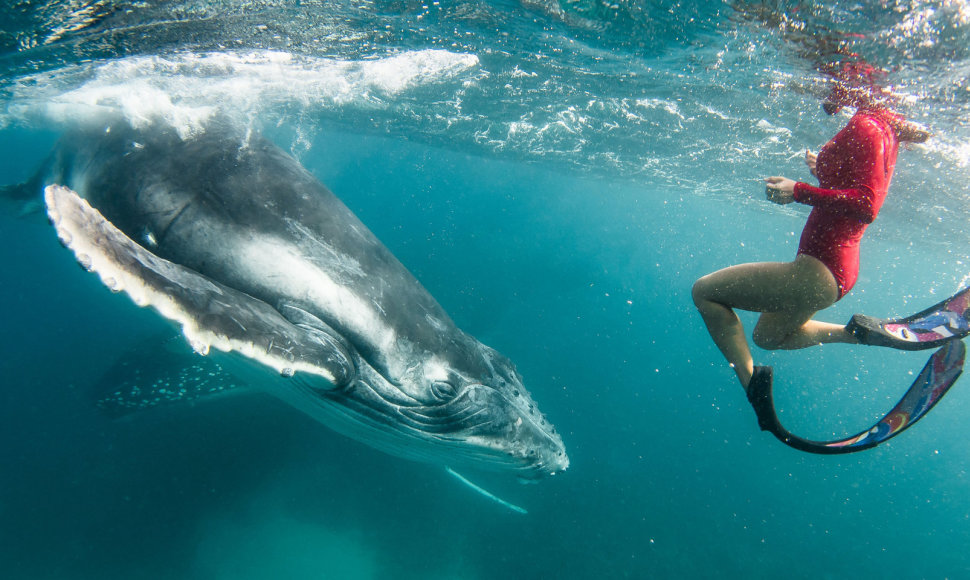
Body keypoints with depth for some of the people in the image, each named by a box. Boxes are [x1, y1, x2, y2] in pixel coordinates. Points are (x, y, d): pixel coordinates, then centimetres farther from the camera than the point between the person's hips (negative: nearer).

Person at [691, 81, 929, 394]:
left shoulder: (865, 125, -16)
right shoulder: (886, 128, 13)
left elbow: (865, 206, -28)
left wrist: (799, 191, -27)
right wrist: (823, 173, 18)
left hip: (819, 270, -11)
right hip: (839, 267, 11)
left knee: (704, 291, -8)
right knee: (766, 336, 31)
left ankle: (752, 382, -5)